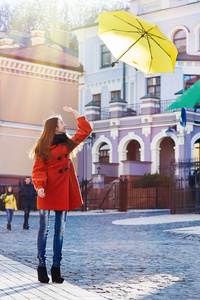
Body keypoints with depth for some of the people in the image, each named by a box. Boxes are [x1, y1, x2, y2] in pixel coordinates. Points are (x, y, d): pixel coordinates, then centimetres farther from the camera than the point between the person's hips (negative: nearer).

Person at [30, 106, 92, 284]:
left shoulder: (68, 143, 14)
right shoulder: (43, 148, -1)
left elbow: (86, 130, 19)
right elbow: (38, 170, -5)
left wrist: (75, 113, 16)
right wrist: (40, 186, -22)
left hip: (64, 192, 5)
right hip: (48, 192, -5)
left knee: (60, 229, 5)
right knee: (44, 228, -3)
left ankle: (56, 267, 9)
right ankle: (42, 266, 4)